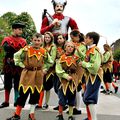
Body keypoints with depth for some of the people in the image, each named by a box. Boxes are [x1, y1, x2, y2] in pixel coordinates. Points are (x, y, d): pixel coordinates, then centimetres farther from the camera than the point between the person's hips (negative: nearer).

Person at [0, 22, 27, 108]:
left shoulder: (23, 41, 6)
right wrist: (19, 51, -23)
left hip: (19, 66, 1)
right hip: (9, 65, -1)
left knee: (18, 85, 7)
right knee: (7, 84, 8)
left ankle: (17, 101, 19)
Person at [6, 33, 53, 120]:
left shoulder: (44, 51, 3)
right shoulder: (26, 49, -5)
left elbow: (50, 62, 17)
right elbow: (16, 56, 3)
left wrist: (44, 69, 7)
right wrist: (22, 65, -3)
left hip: (38, 75, 3)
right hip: (27, 73, -2)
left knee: (35, 94, 7)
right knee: (23, 93, -1)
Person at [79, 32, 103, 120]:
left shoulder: (94, 51, -17)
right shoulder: (90, 50, 12)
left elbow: (94, 66, -26)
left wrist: (83, 64, -16)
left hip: (94, 77, -10)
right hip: (90, 76, 10)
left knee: (89, 98, -8)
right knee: (86, 98, 16)